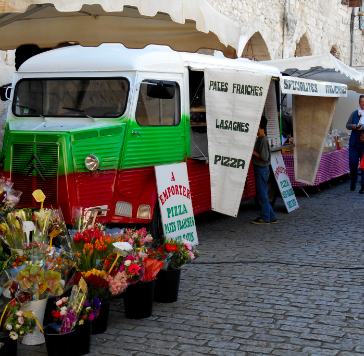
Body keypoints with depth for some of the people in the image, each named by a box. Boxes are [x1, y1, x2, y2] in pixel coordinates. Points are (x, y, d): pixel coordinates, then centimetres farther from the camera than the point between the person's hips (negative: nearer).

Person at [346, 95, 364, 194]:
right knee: (352, 163, 3)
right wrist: (353, 126, -6)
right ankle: (353, 181, 27)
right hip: (354, 143, 3)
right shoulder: (354, 113, 11)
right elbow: (347, 125, 14)